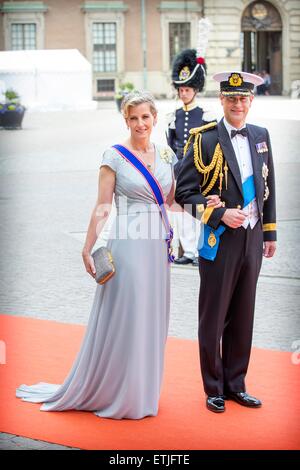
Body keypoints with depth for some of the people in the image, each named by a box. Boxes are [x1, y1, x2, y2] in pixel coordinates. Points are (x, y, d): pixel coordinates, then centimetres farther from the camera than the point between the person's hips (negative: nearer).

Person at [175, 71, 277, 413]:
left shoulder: (260, 136, 8)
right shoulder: (204, 140, -9)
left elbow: (268, 187, 15)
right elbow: (184, 192, -10)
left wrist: (270, 232, 14)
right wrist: (220, 214, -19)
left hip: (252, 240, 5)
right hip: (219, 241, -5)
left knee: (243, 318, 13)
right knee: (213, 319, 5)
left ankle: (236, 384, 26)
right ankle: (214, 389, 20)